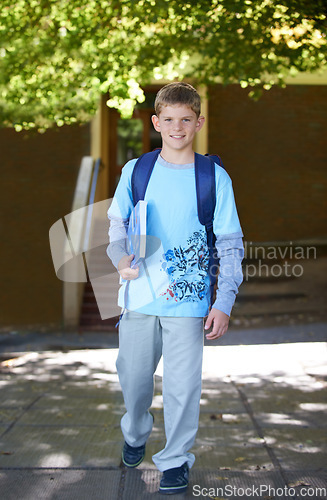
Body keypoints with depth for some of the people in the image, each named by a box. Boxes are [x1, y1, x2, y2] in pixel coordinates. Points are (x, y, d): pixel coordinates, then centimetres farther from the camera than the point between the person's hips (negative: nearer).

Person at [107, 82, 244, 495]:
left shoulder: (215, 178, -2)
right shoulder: (135, 171, 4)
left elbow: (231, 245, 0)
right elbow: (116, 223, 15)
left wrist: (224, 302, -7)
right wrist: (120, 258, -6)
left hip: (188, 300, -2)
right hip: (139, 294, 2)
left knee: (182, 385, 0)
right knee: (132, 375, 13)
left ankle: (176, 460, 19)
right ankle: (135, 434, 42)